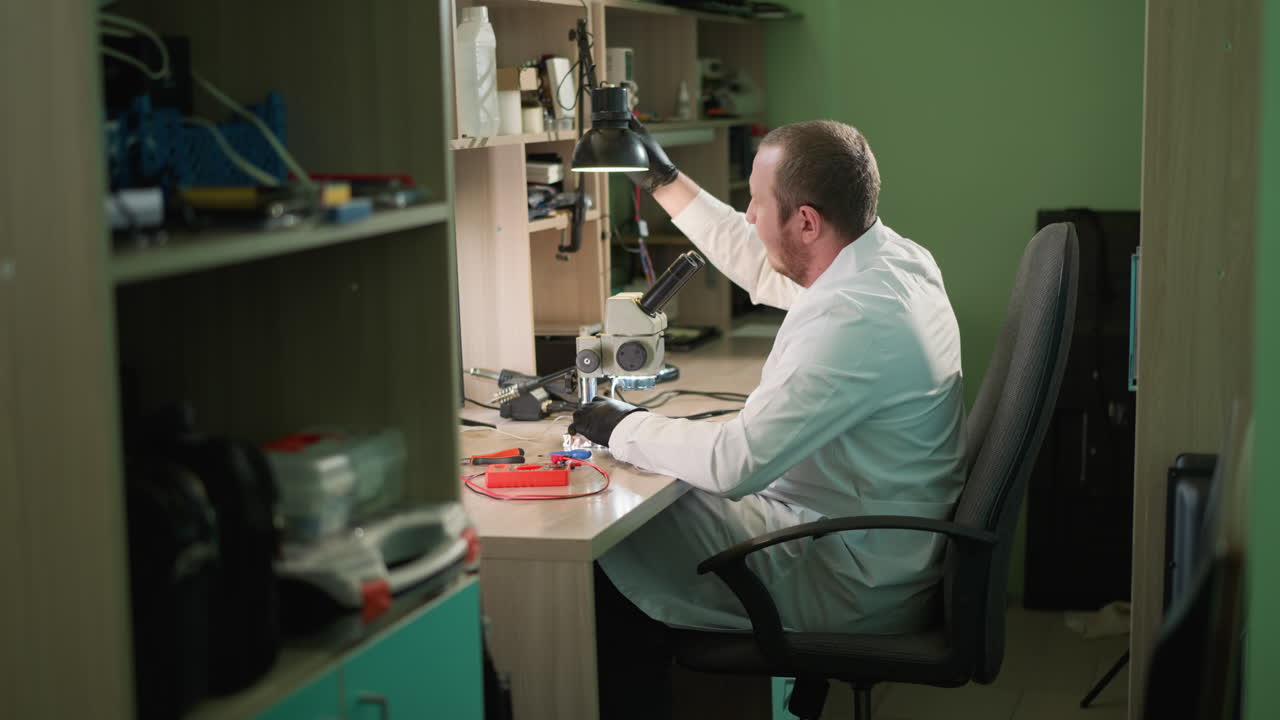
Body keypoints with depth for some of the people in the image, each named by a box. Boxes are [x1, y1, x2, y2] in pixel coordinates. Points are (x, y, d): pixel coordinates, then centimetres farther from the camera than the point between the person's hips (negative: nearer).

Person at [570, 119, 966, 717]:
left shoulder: (854, 320, -30)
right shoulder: (895, 257, 1)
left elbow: (736, 464, -29)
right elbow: (762, 267, 19)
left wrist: (621, 430, -13)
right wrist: (664, 183, 24)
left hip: (856, 591, -10)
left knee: (608, 558, -4)